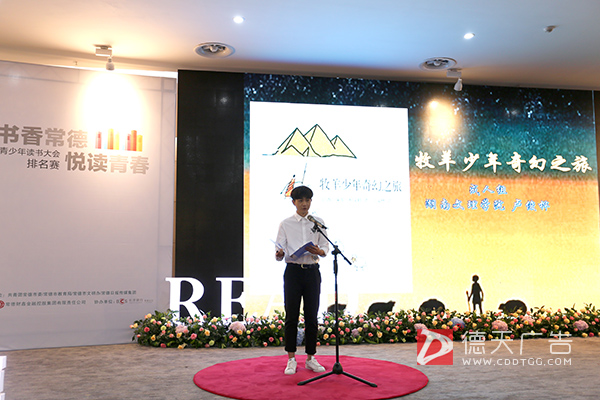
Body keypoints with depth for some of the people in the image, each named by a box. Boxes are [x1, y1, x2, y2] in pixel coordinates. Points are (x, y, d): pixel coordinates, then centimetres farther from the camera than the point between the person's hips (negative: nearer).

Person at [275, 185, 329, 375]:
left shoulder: (318, 223, 9)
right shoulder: (285, 224, 4)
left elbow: (326, 247, 6)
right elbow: (280, 249, -2)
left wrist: (319, 251, -17)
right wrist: (279, 254, -25)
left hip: (312, 272, 2)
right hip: (293, 271, -1)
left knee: (312, 316, 6)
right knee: (291, 316, 1)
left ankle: (310, 358, 17)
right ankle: (291, 359, 11)